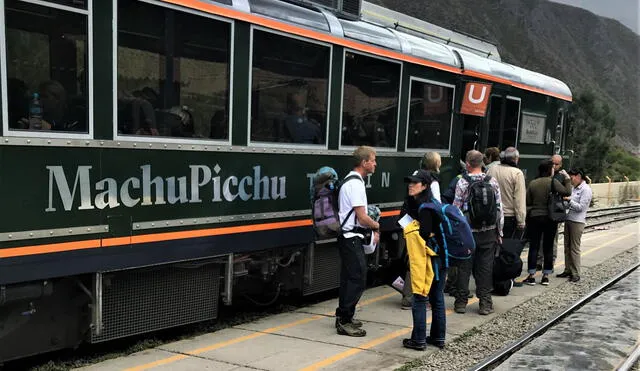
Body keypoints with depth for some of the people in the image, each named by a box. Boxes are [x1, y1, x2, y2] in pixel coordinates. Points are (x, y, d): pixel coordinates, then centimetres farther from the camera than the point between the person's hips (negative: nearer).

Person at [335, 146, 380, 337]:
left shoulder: (352, 180, 15)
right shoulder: (356, 184, -18)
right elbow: (362, 217, -20)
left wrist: (372, 230, 9)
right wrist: (376, 226, -1)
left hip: (349, 237, 11)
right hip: (351, 238, -11)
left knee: (349, 278, 17)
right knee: (357, 279, -6)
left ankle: (344, 317, 28)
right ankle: (344, 321, 1)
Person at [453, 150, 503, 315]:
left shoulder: (462, 182, -8)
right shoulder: (493, 181, 1)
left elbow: (456, 209, -7)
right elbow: (499, 208, 4)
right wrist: (499, 232, 12)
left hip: (468, 231, -2)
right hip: (488, 232, 2)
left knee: (464, 267, 6)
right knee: (485, 267, 8)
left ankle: (461, 302, 12)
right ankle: (485, 303, 11)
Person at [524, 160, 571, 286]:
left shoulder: (532, 183, 1)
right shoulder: (553, 182, -9)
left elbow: (528, 201, 2)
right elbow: (567, 192, -15)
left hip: (534, 217, 2)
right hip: (550, 218, -2)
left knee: (534, 246, 5)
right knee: (548, 247, 8)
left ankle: (531, 276, 4)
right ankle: (545, 276, 12)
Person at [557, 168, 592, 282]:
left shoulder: (586, 190, -10)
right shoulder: (574, 188, 14)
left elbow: (581, 207, -15)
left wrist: (569, 200, -14)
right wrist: (565, 200, 3)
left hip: (577, 222, -8)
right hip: (568, 219, 8)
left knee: (574, 248, -4)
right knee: (567, 246, 12)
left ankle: (575, 274, 3)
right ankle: (568, 270, 21)